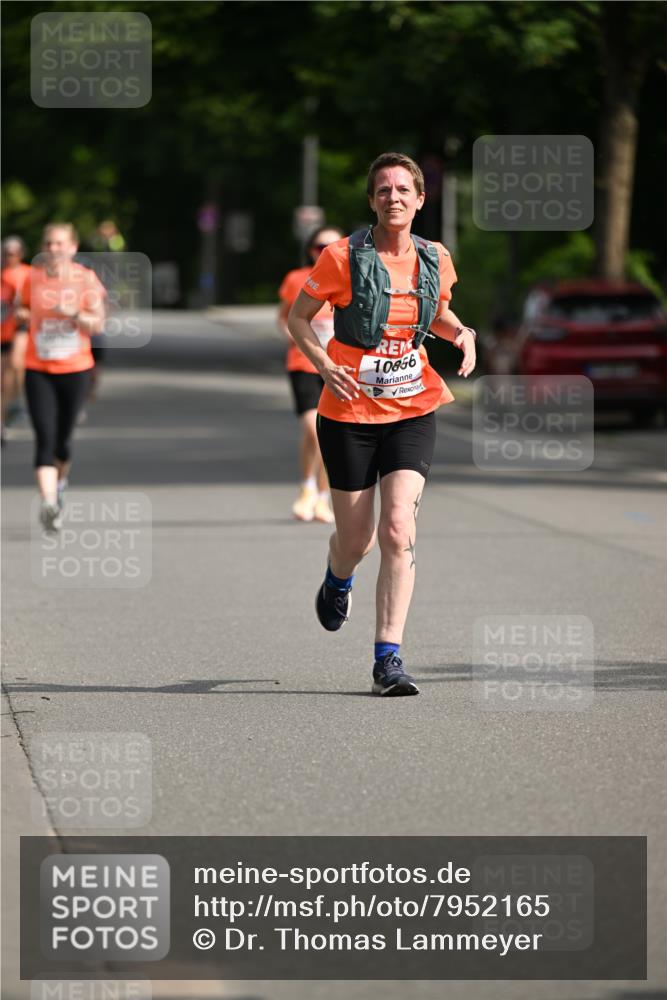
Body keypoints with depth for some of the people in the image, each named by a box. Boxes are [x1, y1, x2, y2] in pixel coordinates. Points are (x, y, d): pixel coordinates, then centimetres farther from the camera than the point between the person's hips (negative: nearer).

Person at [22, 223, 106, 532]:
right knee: (45, 437, -14)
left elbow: (97, 324, -6)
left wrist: (73, 313, -20)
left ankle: (60, 480, 42)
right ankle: (49, 503, -22)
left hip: (75, 370, 0)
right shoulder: (33, 278, 0)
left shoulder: (86, 279, -3)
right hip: (38, 370, 0)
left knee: (62, 439, 11)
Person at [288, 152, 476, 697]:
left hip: (412, 411, 2)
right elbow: (298, 317, 1)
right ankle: (338, 581, 47)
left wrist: (463, 334, 0)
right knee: (357, 539, 7)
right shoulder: (342, 257, -9)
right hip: (349, 411, -2)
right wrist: (323, 363, -16)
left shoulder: (435, 260, 2)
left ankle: (388, 658, -13)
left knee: (398, 530, -15)